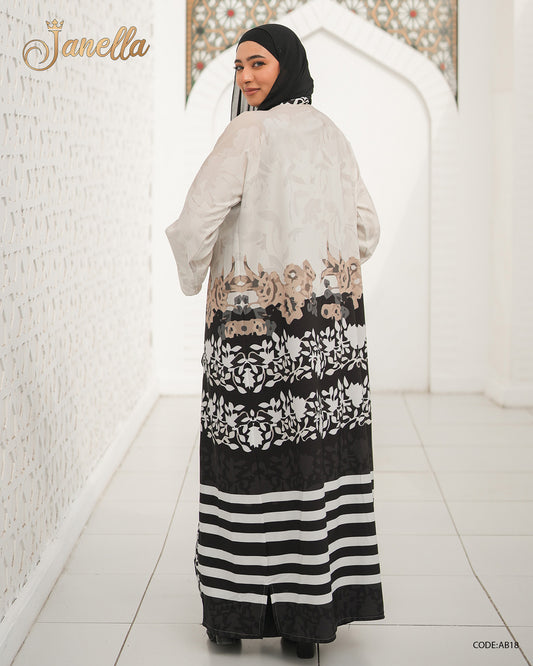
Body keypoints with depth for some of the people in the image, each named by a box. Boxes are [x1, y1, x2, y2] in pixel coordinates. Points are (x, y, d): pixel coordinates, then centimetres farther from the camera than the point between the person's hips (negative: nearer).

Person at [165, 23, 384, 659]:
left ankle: (236, 607, 12)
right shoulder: (330, 134, 11)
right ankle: (319, 608, 12)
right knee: (321, 456, 6)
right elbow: (365, 228, 13)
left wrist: (192, 276, 5)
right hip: (330, 318, 6)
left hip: (259, 321, -6)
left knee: (252, 459, 2)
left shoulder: (249, 133, -9)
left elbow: (196, 221, -15)